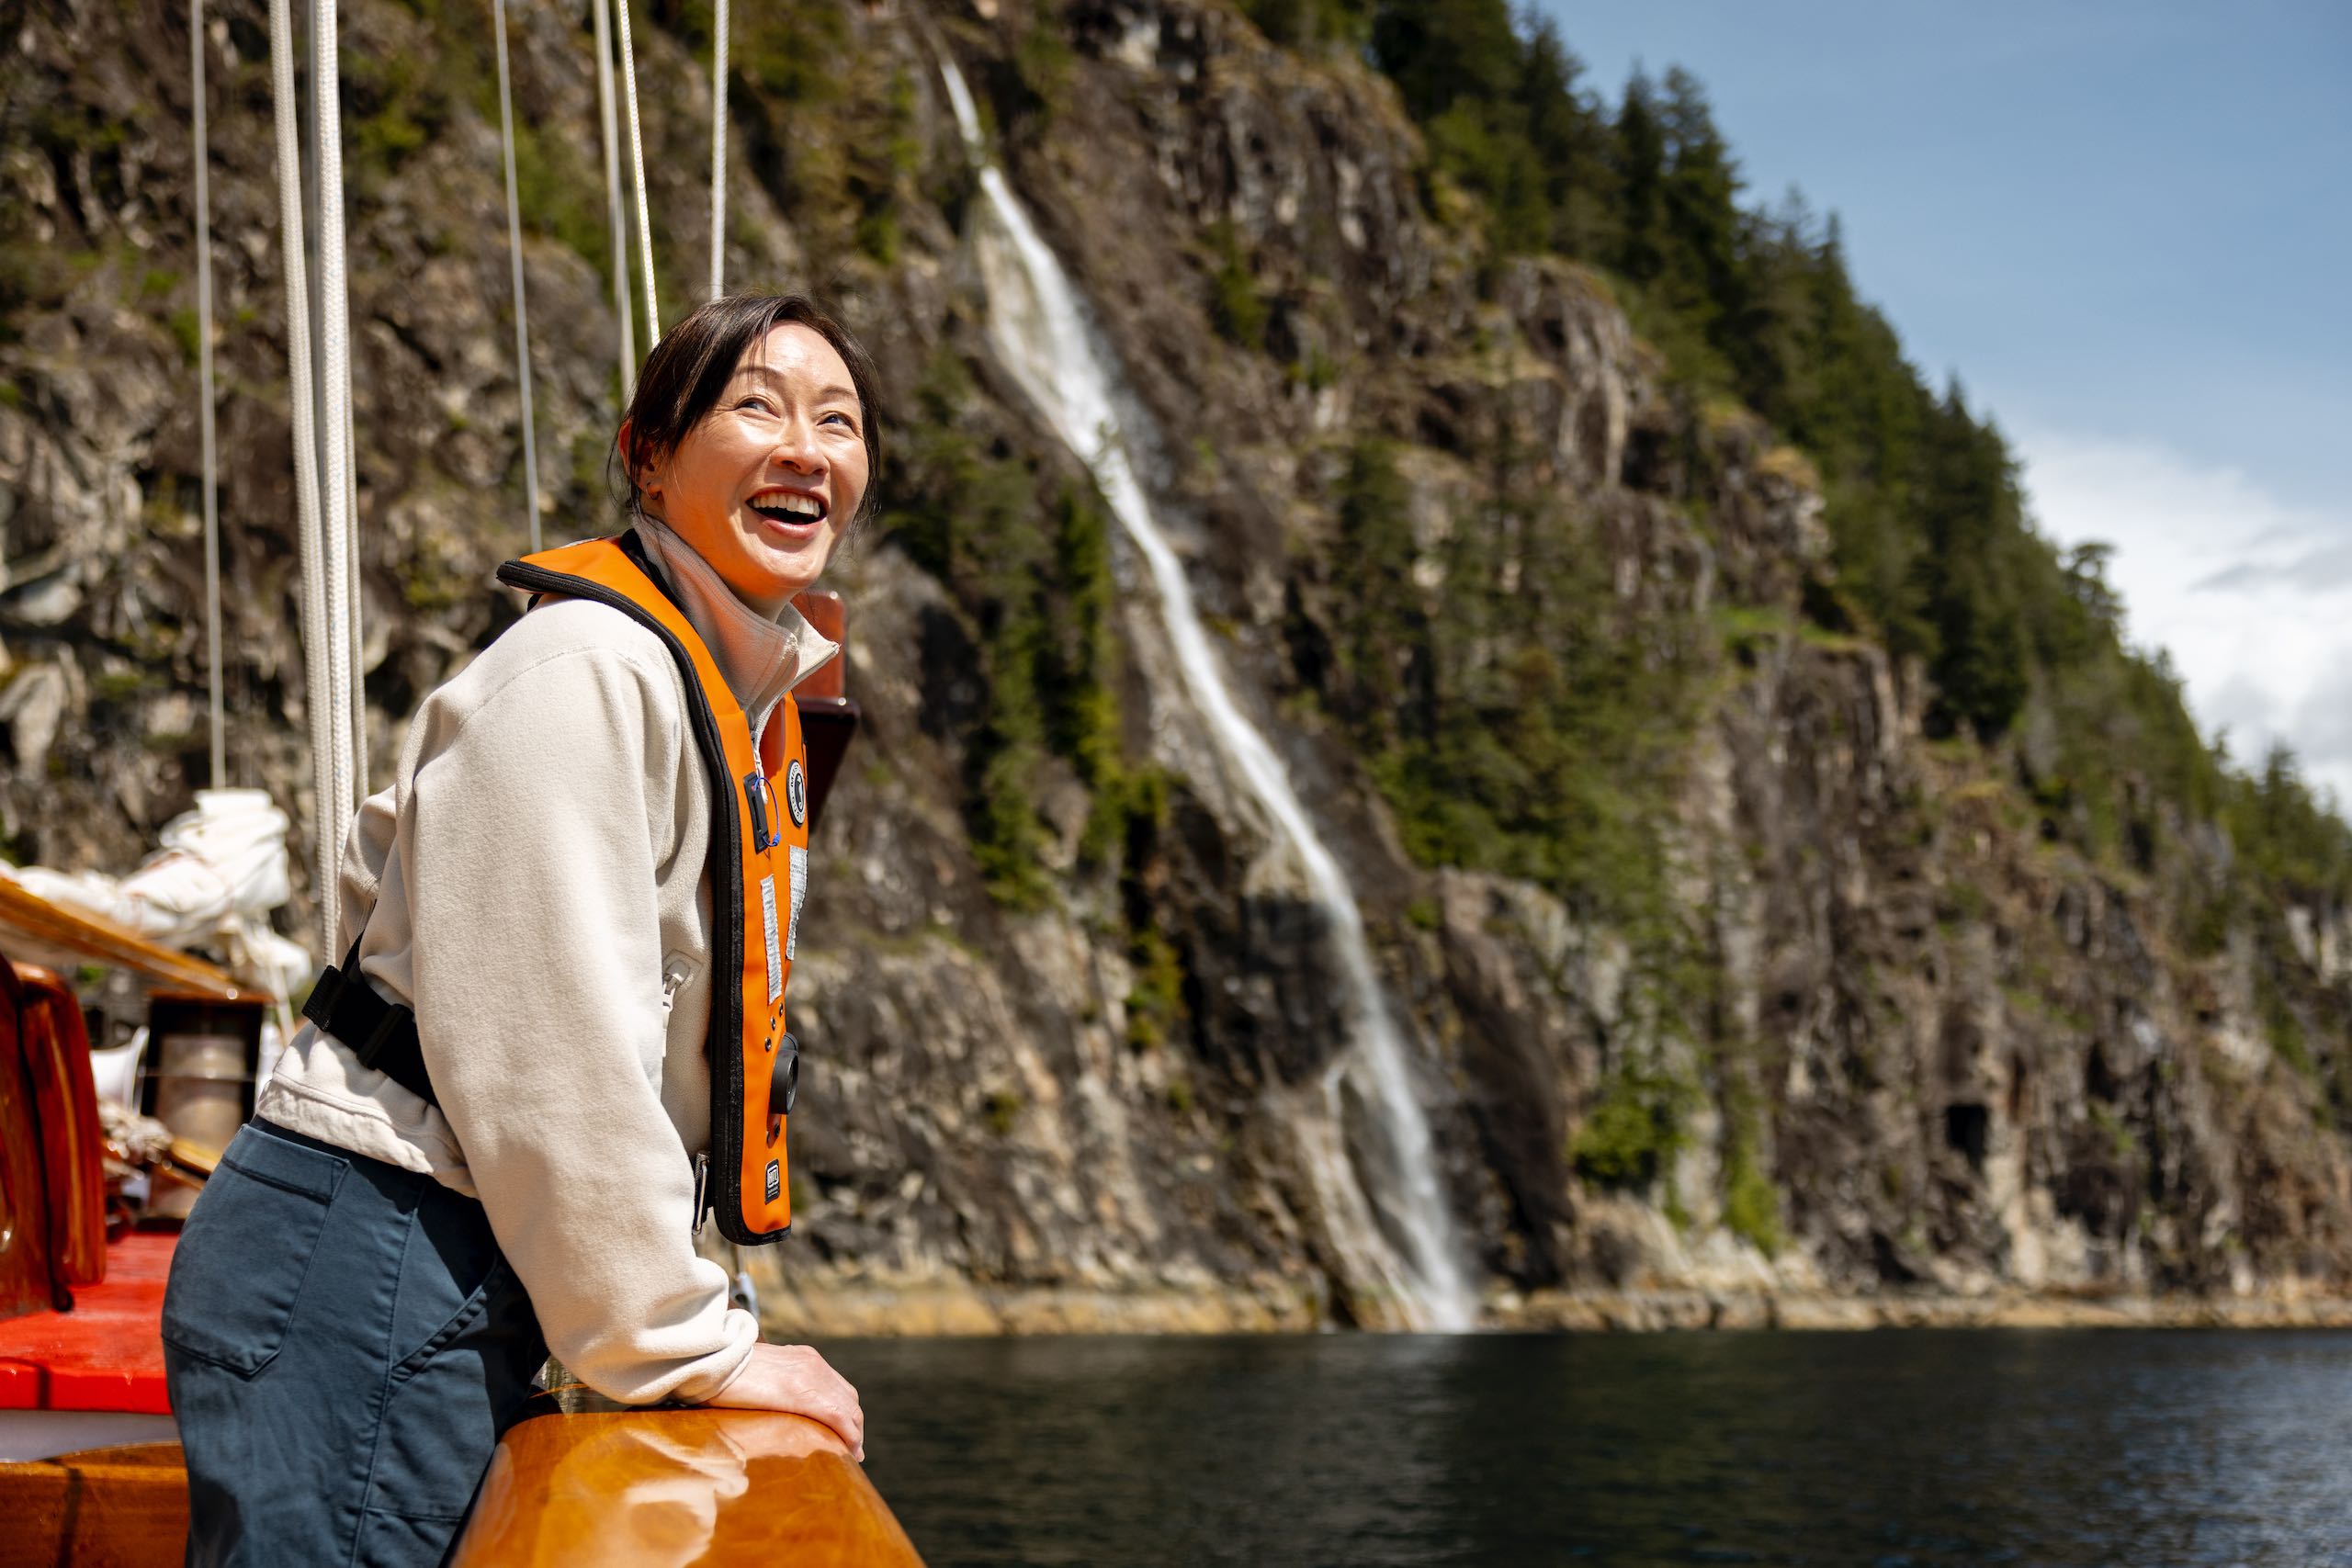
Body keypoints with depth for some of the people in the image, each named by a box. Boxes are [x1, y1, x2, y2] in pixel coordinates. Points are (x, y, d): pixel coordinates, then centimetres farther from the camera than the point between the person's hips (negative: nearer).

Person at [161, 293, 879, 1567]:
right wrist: (686, 1344, -13)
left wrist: (649, 1309, 16)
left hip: (469, 1281, 10)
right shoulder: (583, 672, -16)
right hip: (361, 1265, -10)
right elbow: (542, 1047, -20)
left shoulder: (744, 687, 14)